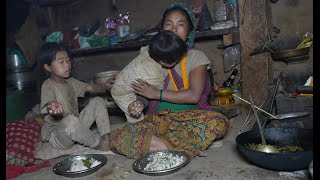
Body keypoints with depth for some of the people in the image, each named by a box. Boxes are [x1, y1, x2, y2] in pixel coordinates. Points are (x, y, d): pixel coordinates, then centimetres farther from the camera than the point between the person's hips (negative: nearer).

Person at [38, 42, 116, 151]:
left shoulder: (70, 82, 9)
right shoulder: (48, 86, -14)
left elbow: (91, 88, 6)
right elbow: (50, 105, -30)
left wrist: (105, 86, -15)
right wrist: (53, 109, -55)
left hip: (76, 127, 8)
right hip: (56, 135, -7)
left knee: (98, 101, -2)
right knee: (70, 120, -41)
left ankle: (106, 138, -13)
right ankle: (99, 144, -19)